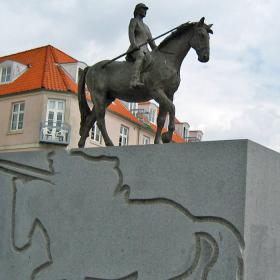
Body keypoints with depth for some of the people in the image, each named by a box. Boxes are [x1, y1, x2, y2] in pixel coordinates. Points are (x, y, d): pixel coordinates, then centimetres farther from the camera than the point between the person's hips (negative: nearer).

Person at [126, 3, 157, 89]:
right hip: (135, 49, -8)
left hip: (145, 50, 8)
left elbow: (151, 41, 27)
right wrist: (134, 44, -24)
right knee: (141, 57, -38)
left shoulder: (146, 26, 32)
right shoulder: (134, 21, 11)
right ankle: (134, 81, -55)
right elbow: (131, 33, -7)